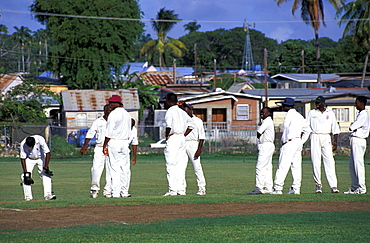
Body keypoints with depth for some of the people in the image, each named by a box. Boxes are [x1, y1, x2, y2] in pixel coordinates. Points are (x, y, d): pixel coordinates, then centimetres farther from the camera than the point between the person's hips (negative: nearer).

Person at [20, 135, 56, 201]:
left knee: (46, 175, -16)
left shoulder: (40, 139, -33)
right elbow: (23, 158, -21)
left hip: (41, 158, -1)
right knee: (25, 177, -12)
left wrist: (46, 168, -31)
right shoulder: (23, 144, -28)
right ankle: (28, 197, -4)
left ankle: (48, 195, -19)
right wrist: (26, 172, -25)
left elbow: (47, 153, -29)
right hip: (29, 159, 1)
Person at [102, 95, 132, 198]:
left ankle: (115, 192, -9)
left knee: (114, 169, -6)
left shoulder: (113, 114, -10)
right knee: (125, 168, 7)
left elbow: (109, 132, -12)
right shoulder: (127, 114, 13)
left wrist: (104, 146, -8)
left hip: (114, 142, -7)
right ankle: (124, 192, 8)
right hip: (125, 143, 7)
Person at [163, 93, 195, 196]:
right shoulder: (182, 111, 17)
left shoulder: (170, 111, -8)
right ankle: (181, 189, 7)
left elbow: (169, 126, -24)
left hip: (173, 138, -8)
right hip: (182, 139, 8)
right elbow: (192, 124, 24)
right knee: (181, 165, 8)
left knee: (171, 165, -7)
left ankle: (172, 190, -12)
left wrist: (167, 136, -10)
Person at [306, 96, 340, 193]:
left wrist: (335, 142, 5)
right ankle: (318, 185, 4)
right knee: (315, 162, -4)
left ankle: (333, 185, -15)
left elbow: (335, 129, 13)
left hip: (326, 138, 0)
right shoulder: (311, 113, 10)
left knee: (329, 161, -10)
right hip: (315, 138, 0)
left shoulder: (330, 114, 11)